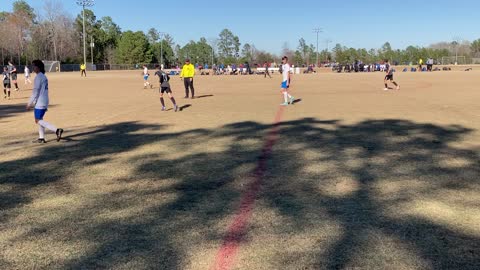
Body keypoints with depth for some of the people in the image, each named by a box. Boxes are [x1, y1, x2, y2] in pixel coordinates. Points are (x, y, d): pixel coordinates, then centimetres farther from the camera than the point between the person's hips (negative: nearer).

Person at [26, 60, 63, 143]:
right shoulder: (44, 77, 14)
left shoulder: (38, 77, -14)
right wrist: (31, 102, 24)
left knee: (38, 120, -5)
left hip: (39, 102, -9)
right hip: (44, 102, 9)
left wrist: (30, 103, -12)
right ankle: (41, 138, 19)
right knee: (39, 119, 16)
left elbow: (35, 91, -17)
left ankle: (57, 130, -18)